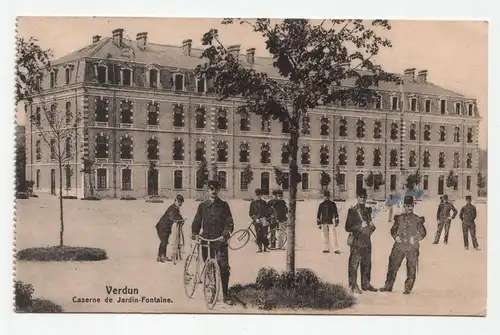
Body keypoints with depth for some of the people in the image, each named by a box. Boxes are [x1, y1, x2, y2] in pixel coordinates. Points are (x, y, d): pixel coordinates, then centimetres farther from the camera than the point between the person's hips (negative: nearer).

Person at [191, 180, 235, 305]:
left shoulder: (224, 205, 6)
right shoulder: (203, 206, 11)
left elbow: (229, 222, -1)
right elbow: (197, 221, 11)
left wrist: (226, 233, -20)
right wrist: (194, 233, -8)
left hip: (220, 240, -2)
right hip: (206, 240, 2)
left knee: (224, 268, -10)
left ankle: (226, 295, -3)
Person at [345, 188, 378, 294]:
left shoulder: (367, 210, 13)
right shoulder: (352, 211, -5)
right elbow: (347, 228, -9)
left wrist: (371, 226, 3)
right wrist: (360, 226, -17)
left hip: (367, 240, 6)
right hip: (356, 241, -6)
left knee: (367, 263, 10)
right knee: (354, 264, -6)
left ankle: (366, 284, 19)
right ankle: (353, 286, -2)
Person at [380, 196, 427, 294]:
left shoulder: (417, 219, 6)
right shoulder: (399, 218, 11)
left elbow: (423, 232, 7)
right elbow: (393, 229, 17)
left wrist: (415, 239, -8)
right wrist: (396, 236, -2)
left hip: (412, 247, -2)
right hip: (399, 245, 2)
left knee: (411, 268, -2)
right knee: (393, 265, 2)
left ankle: (408, 288, 5)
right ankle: (388, 285, 11)